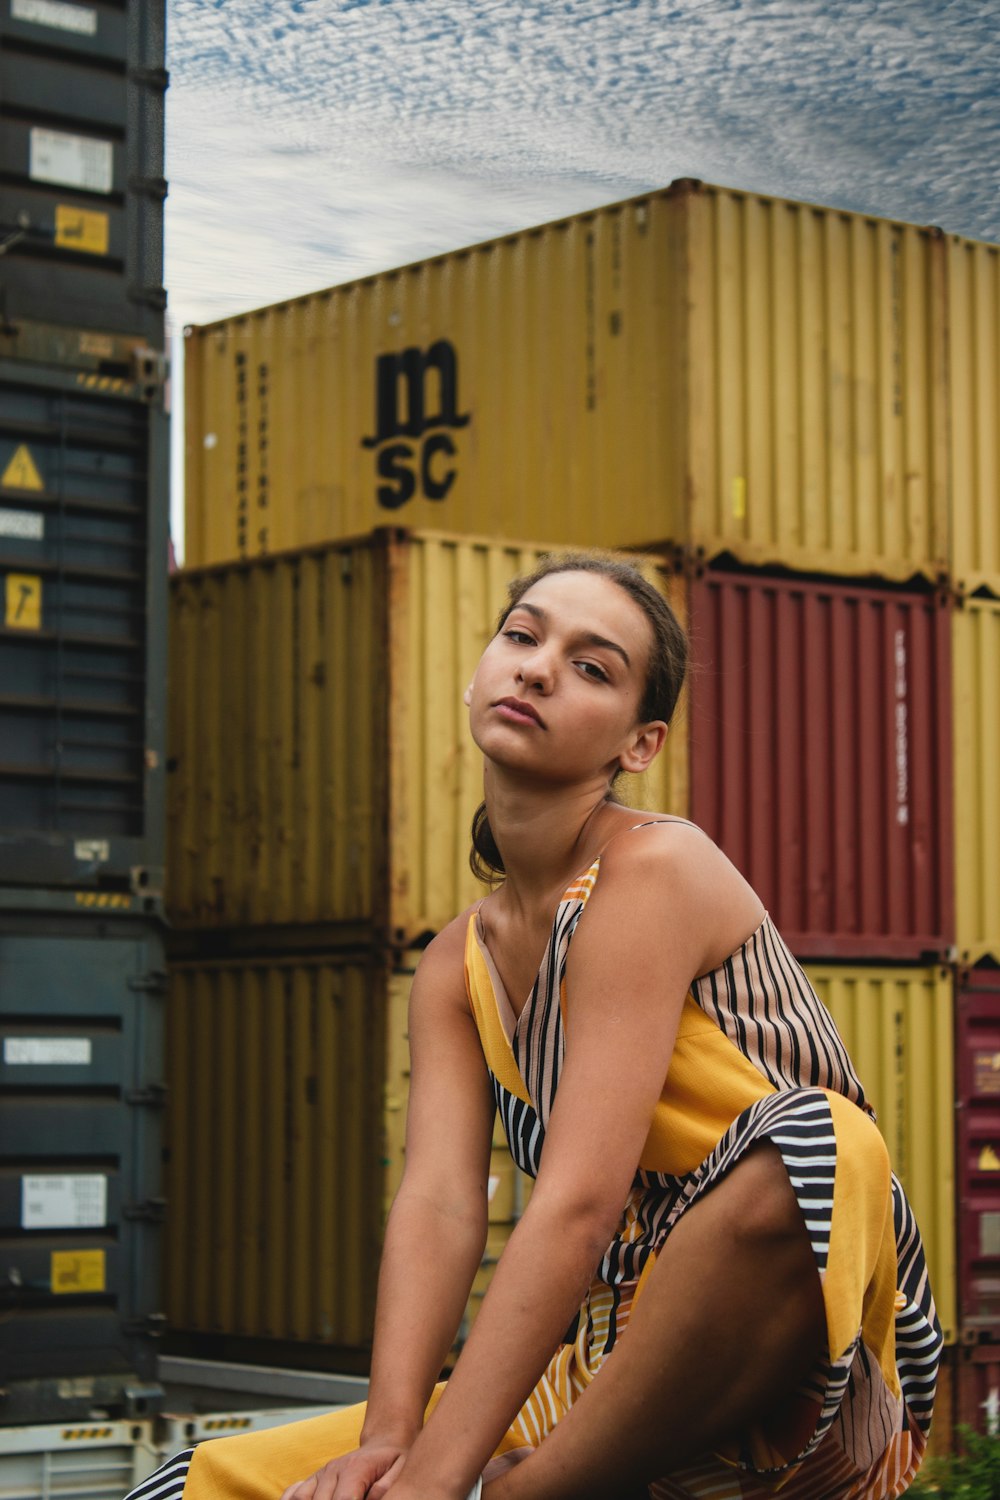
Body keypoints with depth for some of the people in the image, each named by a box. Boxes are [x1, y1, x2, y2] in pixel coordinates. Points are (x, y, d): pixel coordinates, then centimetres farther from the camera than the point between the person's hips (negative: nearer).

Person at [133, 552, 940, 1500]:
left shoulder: (656, 871, -12)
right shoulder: (456, 966, 10)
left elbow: (578, 1201, -22)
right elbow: (437, 1203, -5)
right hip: (617, 1369, 5)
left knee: (812, 1143, -39)